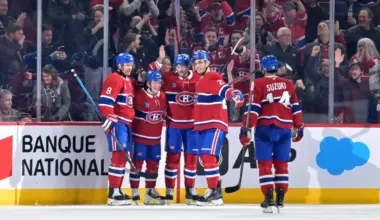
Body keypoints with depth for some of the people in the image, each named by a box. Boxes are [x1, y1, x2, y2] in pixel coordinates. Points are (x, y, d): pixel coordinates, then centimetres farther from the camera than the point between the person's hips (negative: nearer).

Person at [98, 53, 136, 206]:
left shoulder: (129, 81, 21)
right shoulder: (114, 79, -10)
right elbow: (105, 100, -20)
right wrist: (108, 117, -27)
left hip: (127, 123, 10)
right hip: (116, 123, -10)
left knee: (123, 157, 10)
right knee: (119, 155, -15)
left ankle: (117, 191, 16)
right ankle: (113, 193, -18)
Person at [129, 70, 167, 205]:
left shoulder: (163, 97, 5)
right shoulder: (139, 96, -16)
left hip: (155, 138, 7)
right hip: (140, 137, -7)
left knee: (153, 165, 11)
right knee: (137, 163, -4)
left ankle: (150, 192, 20)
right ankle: (135, 193, 1)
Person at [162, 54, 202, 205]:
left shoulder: (198, 79, 0)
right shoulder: (168, 78, -4)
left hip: (192, 125, 2)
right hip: (174, 125, -2)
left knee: (192, 157, 7)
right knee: (173, 157, -1)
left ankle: (190, 189, 19)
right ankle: (169, 190, 5)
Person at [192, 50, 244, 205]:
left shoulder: (213, 79, -13)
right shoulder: (201, 80, 16)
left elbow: (227, 91, -30)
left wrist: (236, 97, -49)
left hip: (215, 125, -10)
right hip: (202, 126, 10)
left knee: (208, 156, -18)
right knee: (205, 158, 10)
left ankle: (213, 191, -16)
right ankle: (216, 189, 17)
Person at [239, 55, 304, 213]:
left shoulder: (259, 84, -2)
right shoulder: (288, 84, 10)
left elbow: (253, 108, -9)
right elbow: (296, 107, 12)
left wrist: (247, 128, -9)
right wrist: (298, 127, 21)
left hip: (265, 128, -3)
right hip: (284, 128, 3)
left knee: (265, 163, 1)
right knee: (281, 163, 12)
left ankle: (268, 197, -9)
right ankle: (280, 198, 9)